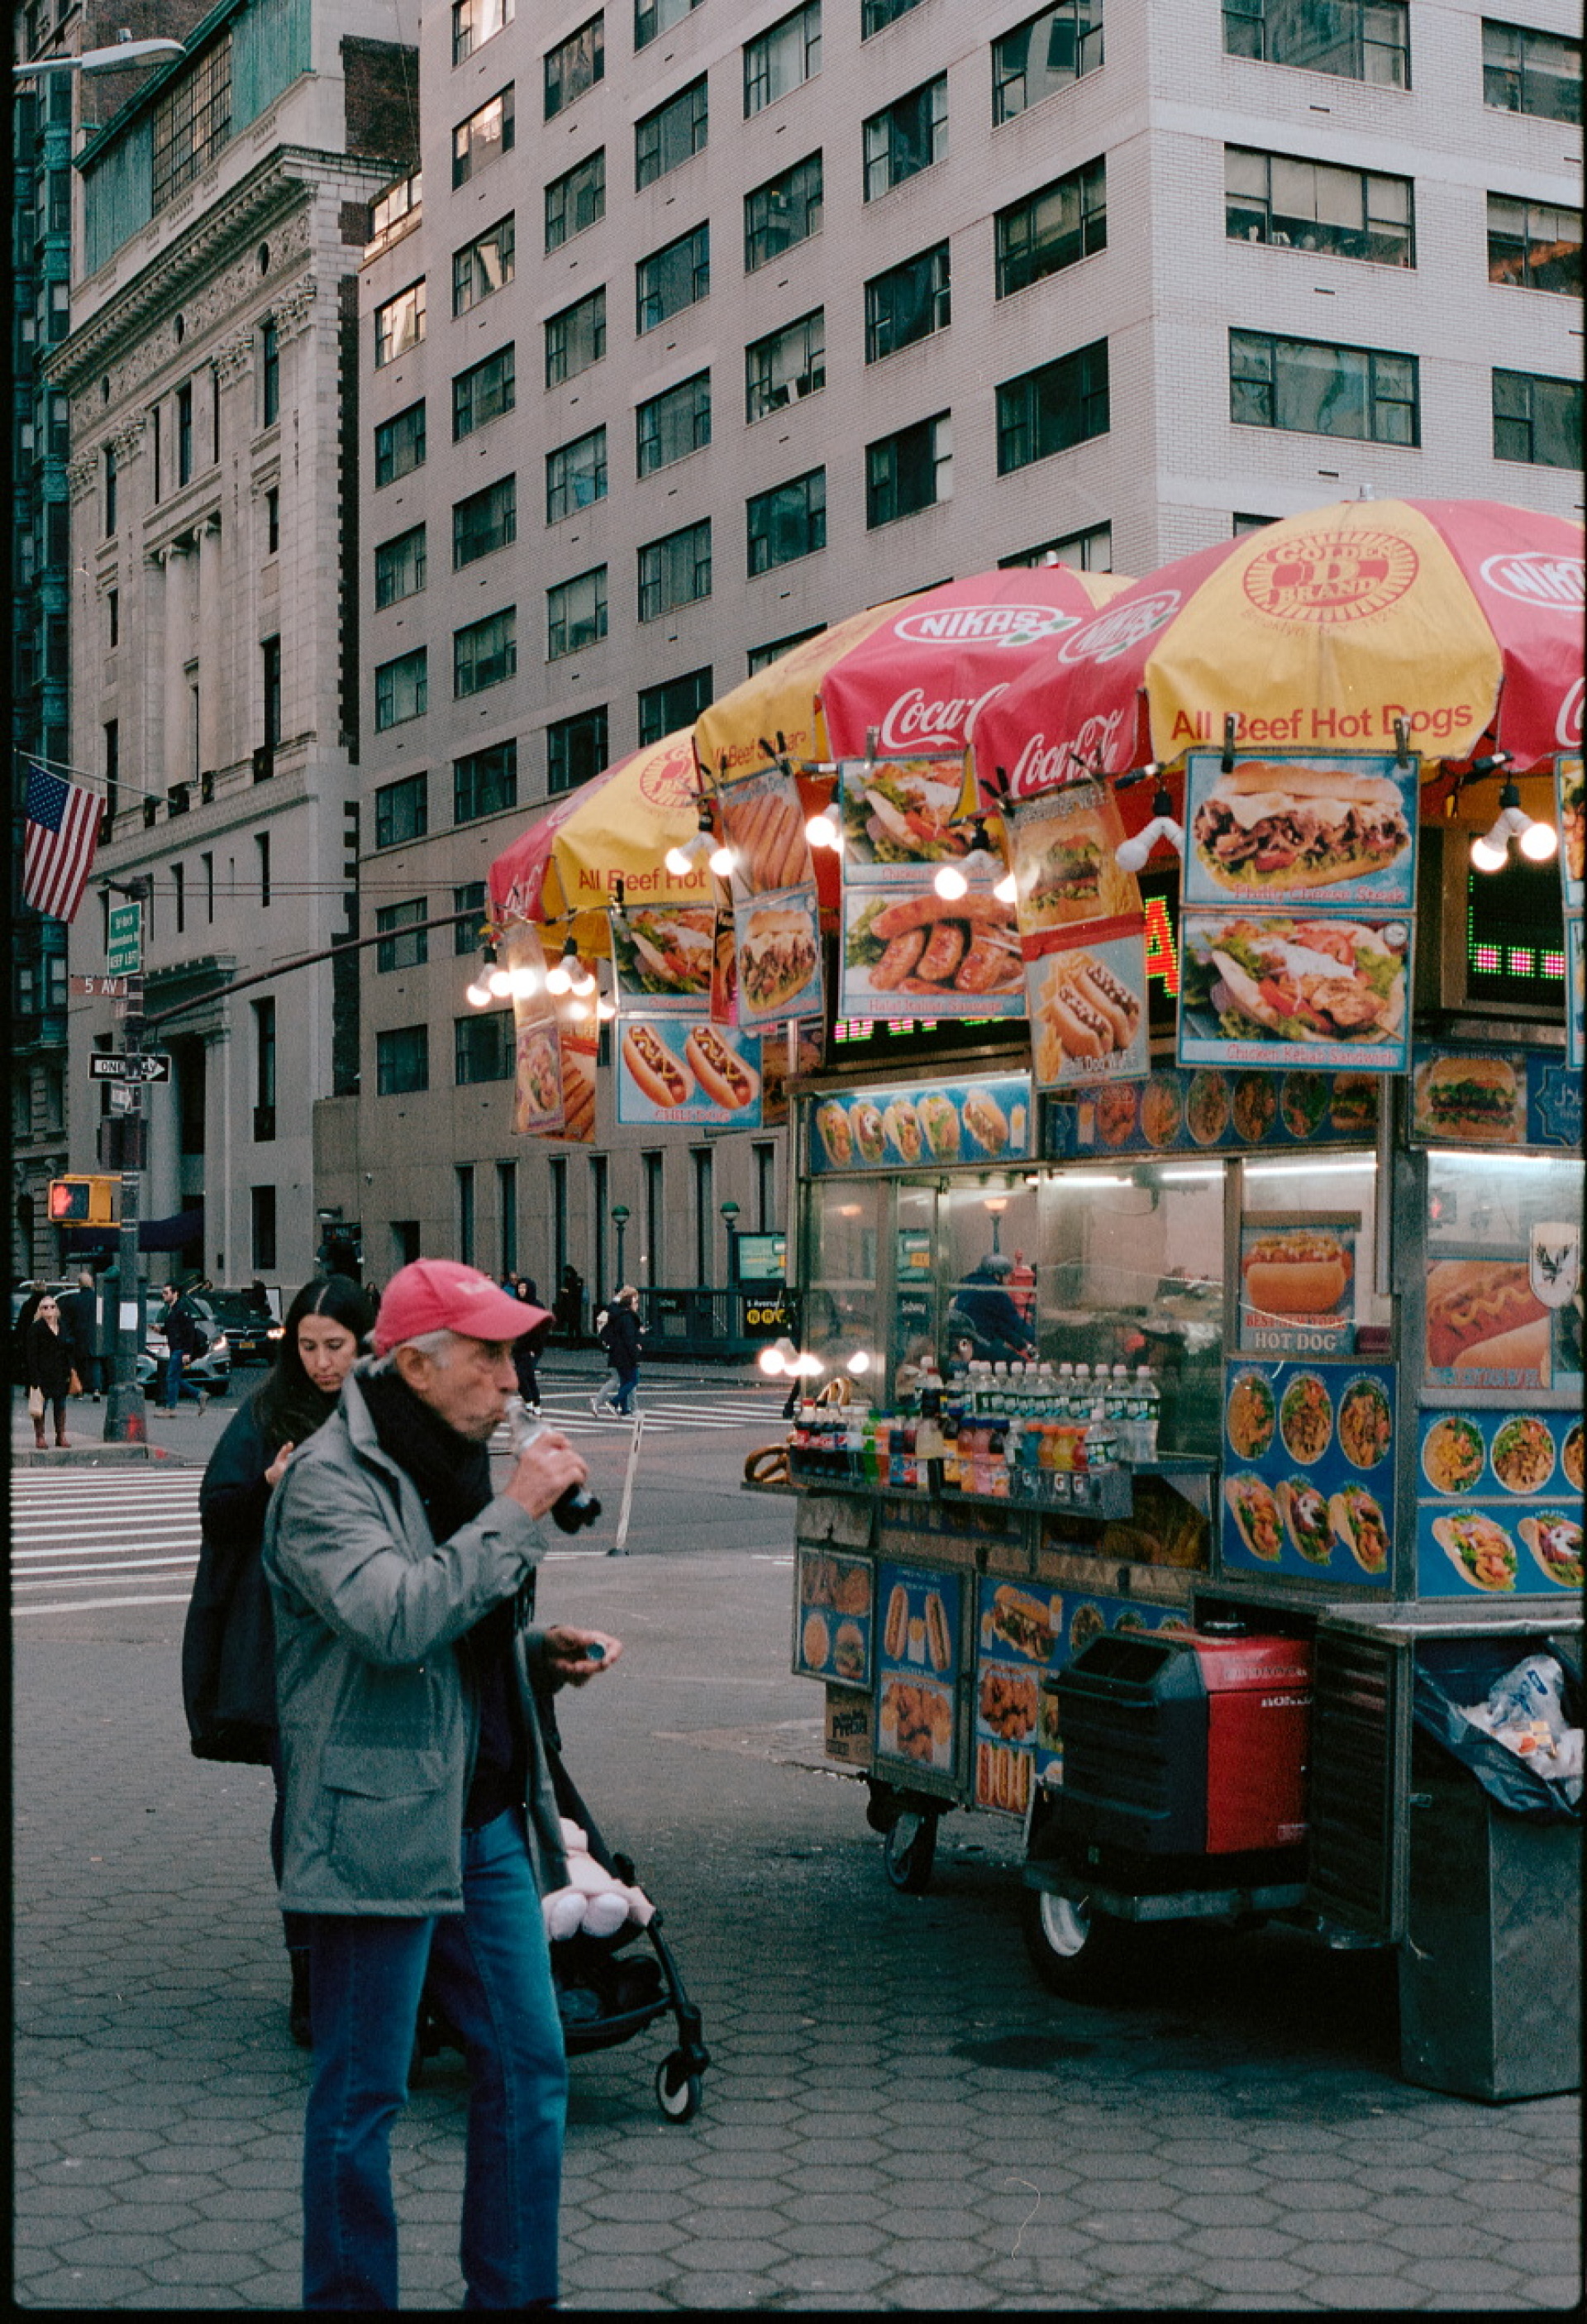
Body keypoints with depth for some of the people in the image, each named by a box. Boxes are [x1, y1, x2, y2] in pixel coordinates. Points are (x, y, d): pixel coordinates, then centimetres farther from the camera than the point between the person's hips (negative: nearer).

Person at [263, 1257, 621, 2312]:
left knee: (530, 2066, 12)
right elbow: (397, 1622, -30)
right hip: (379, 1829, -8)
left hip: (490, 1821, 9)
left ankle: (515, 2291, 25)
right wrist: (517, 1512, -24)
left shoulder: (457, 1463, 15)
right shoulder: (329, 1480, -13)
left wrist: (542, 1650, 7)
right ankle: (350, 2297, 17)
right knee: (363, 2093, 3)